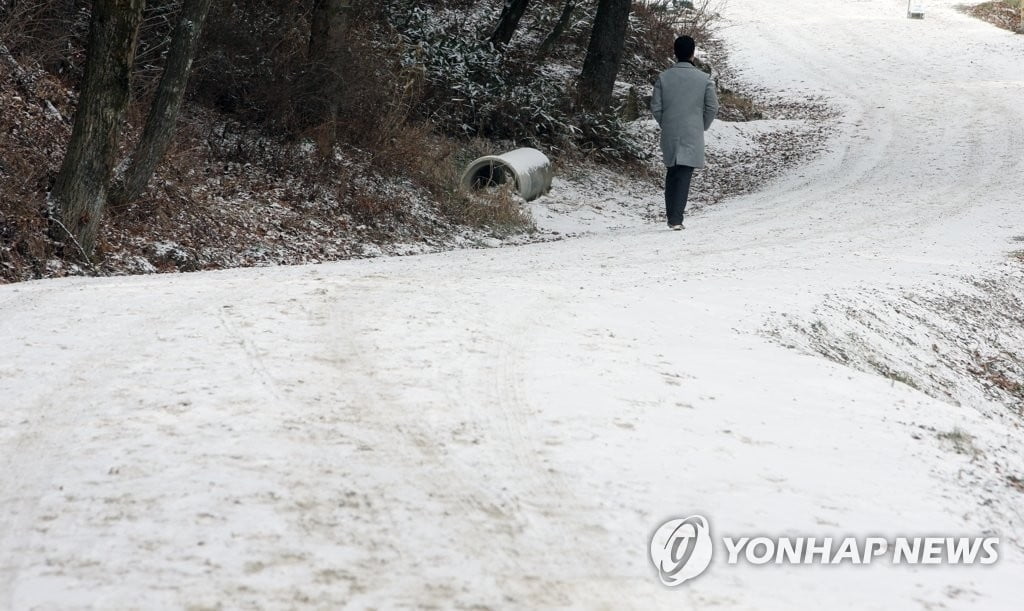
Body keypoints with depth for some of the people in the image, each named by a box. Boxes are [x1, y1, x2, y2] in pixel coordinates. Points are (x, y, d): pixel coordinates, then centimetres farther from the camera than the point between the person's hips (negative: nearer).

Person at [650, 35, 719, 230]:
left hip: (669, 134, 2)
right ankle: (676, 218, -9)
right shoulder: (704, 79, -5)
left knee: (672, 172, 16)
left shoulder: (664, 77, -2)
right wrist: (702, 126, 13)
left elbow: (655, 107, -2)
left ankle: (671, 215, 15)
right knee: (684, 175, -2)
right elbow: (712, 107, -2)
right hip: (693, 135, -2)